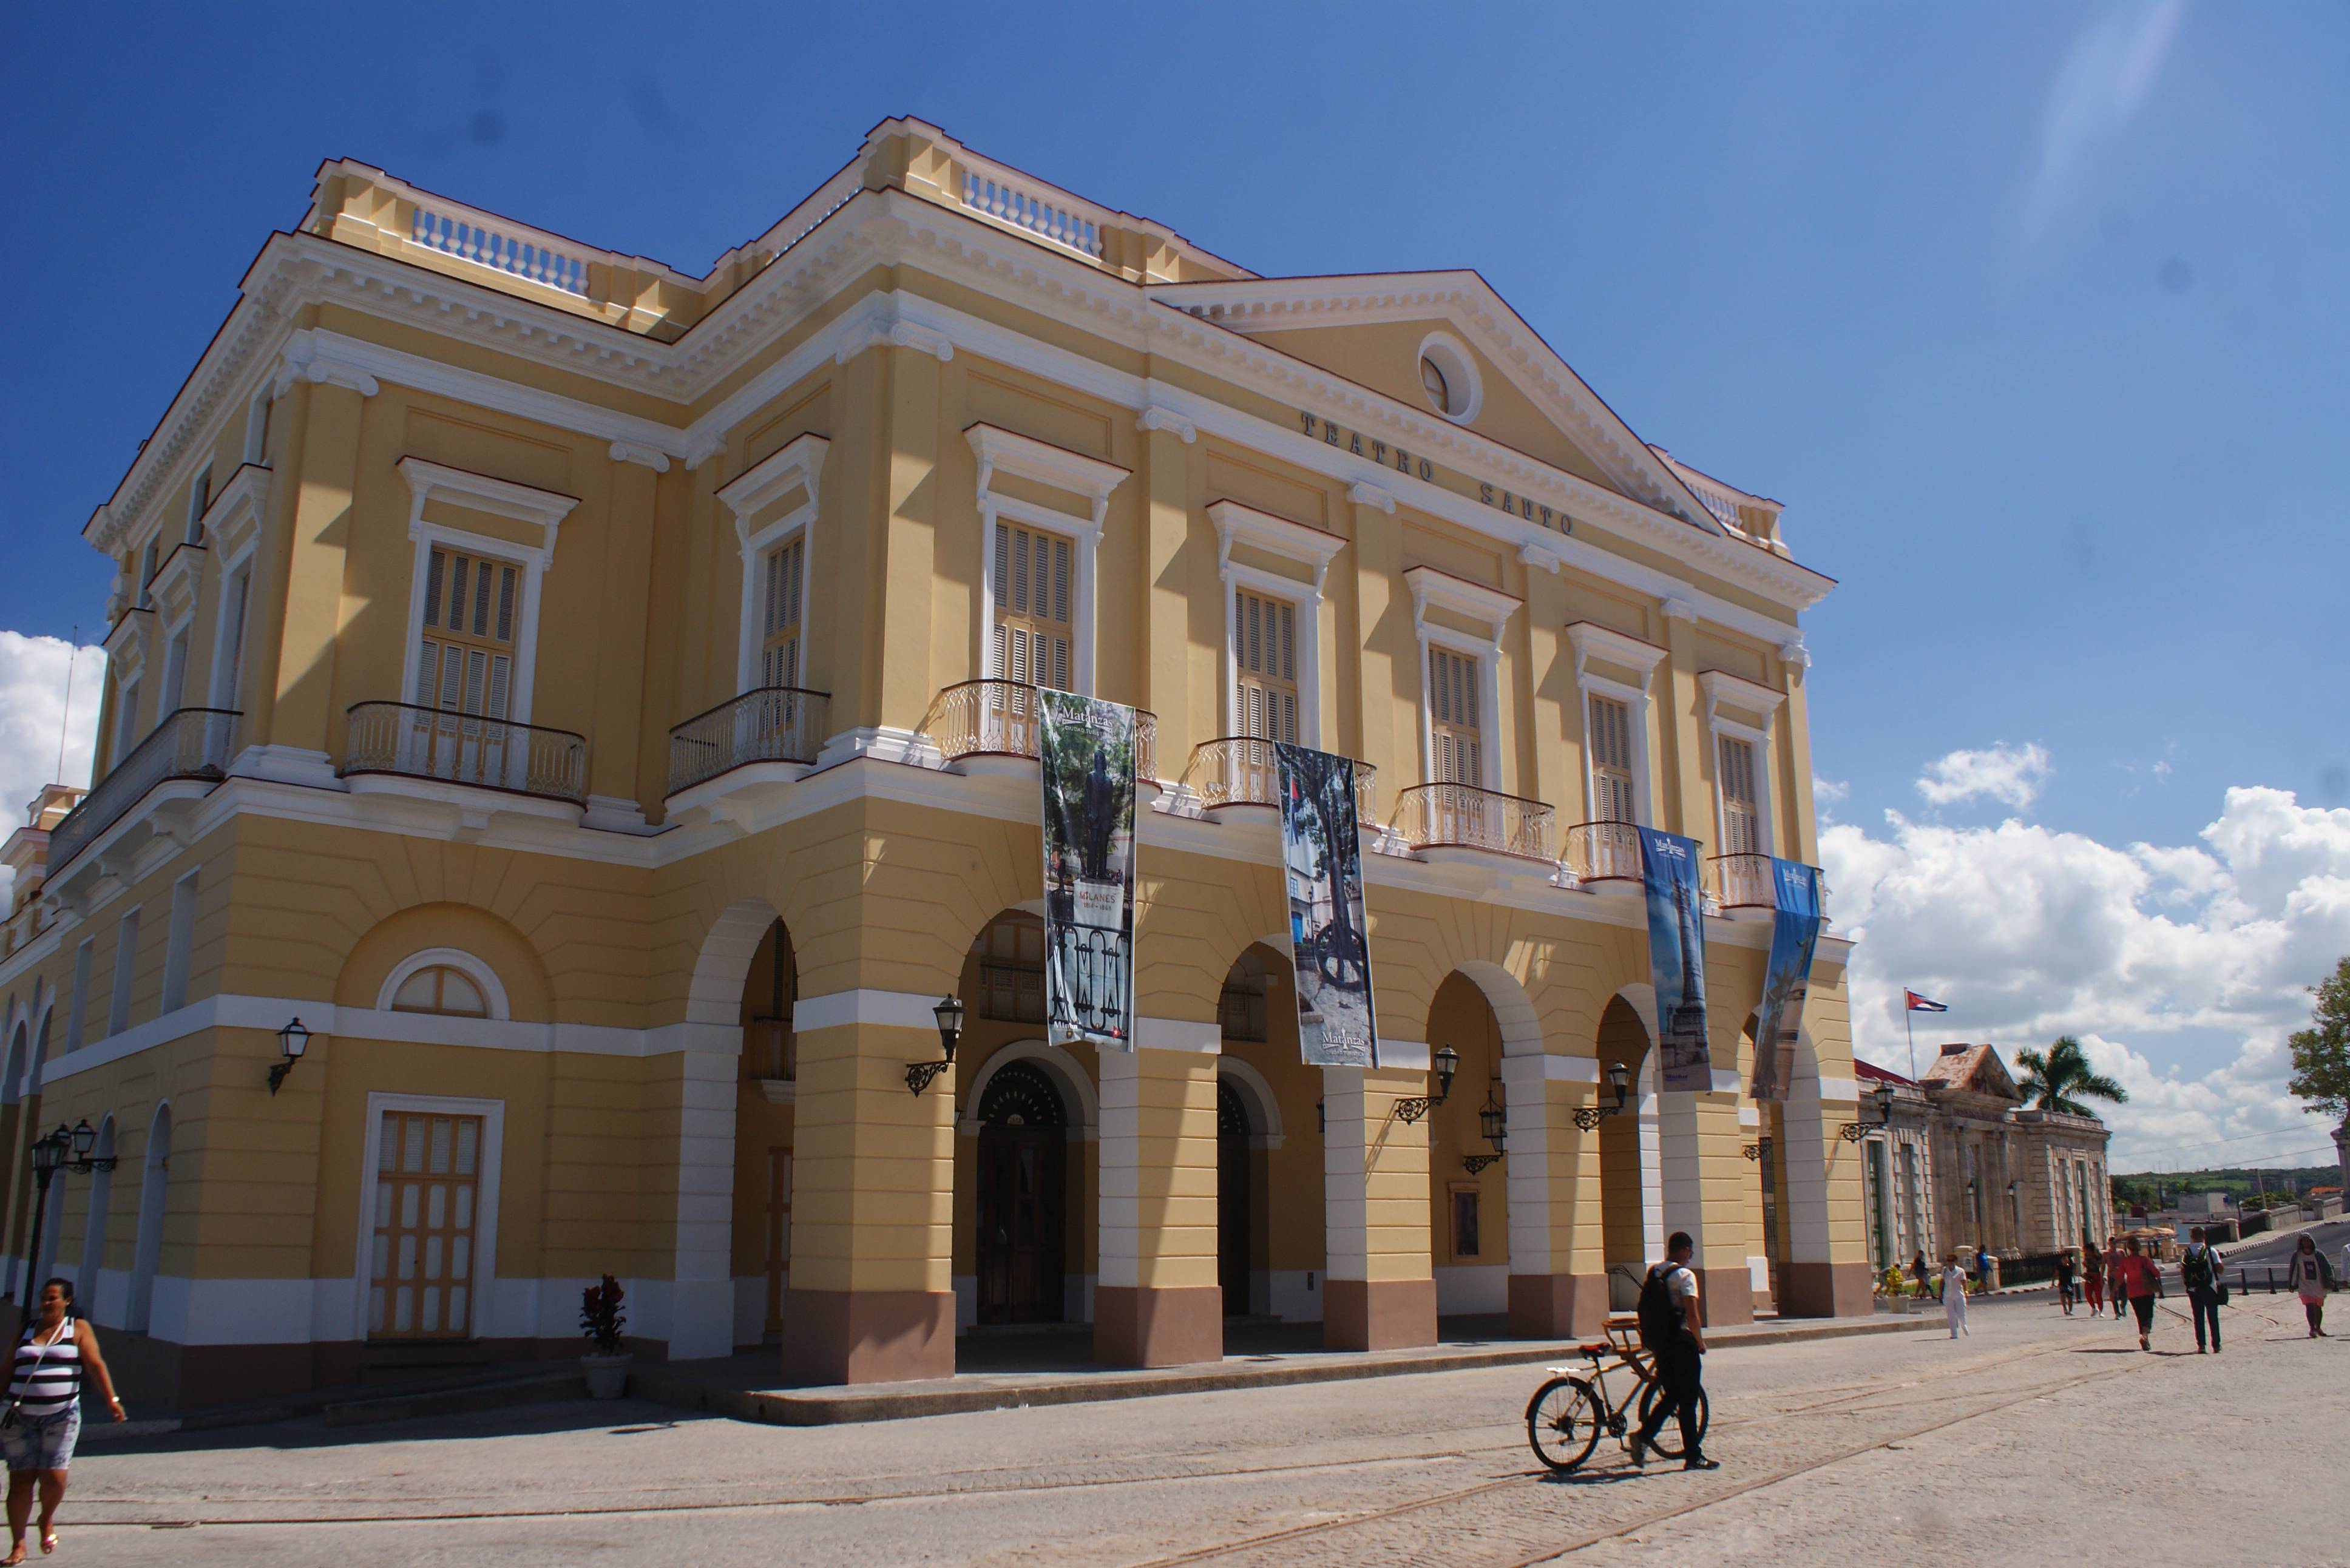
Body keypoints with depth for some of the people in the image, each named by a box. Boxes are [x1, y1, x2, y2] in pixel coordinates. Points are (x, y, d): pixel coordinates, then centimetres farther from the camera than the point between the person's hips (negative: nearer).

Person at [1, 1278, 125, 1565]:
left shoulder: (78, 1328, 4)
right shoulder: (26, 1329, 11)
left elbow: (95, 1364, -6)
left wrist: (111, 1399, -17)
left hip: (62, 1416, -2)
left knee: (54, 1476, -8)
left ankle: (47, 1520, 23)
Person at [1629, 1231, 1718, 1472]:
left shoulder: (1652, 1274, 10)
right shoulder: (1684, 1275, -13)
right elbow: (1693, 1316, -20)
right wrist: (1701, 1342, -6)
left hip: (1659, 1345, 7)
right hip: (1682, 1344, -7)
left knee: (1671, 1397, 16)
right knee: (1688, 1401, 2)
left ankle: (1644, 1435, 0)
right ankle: (1693, 1457, 8)